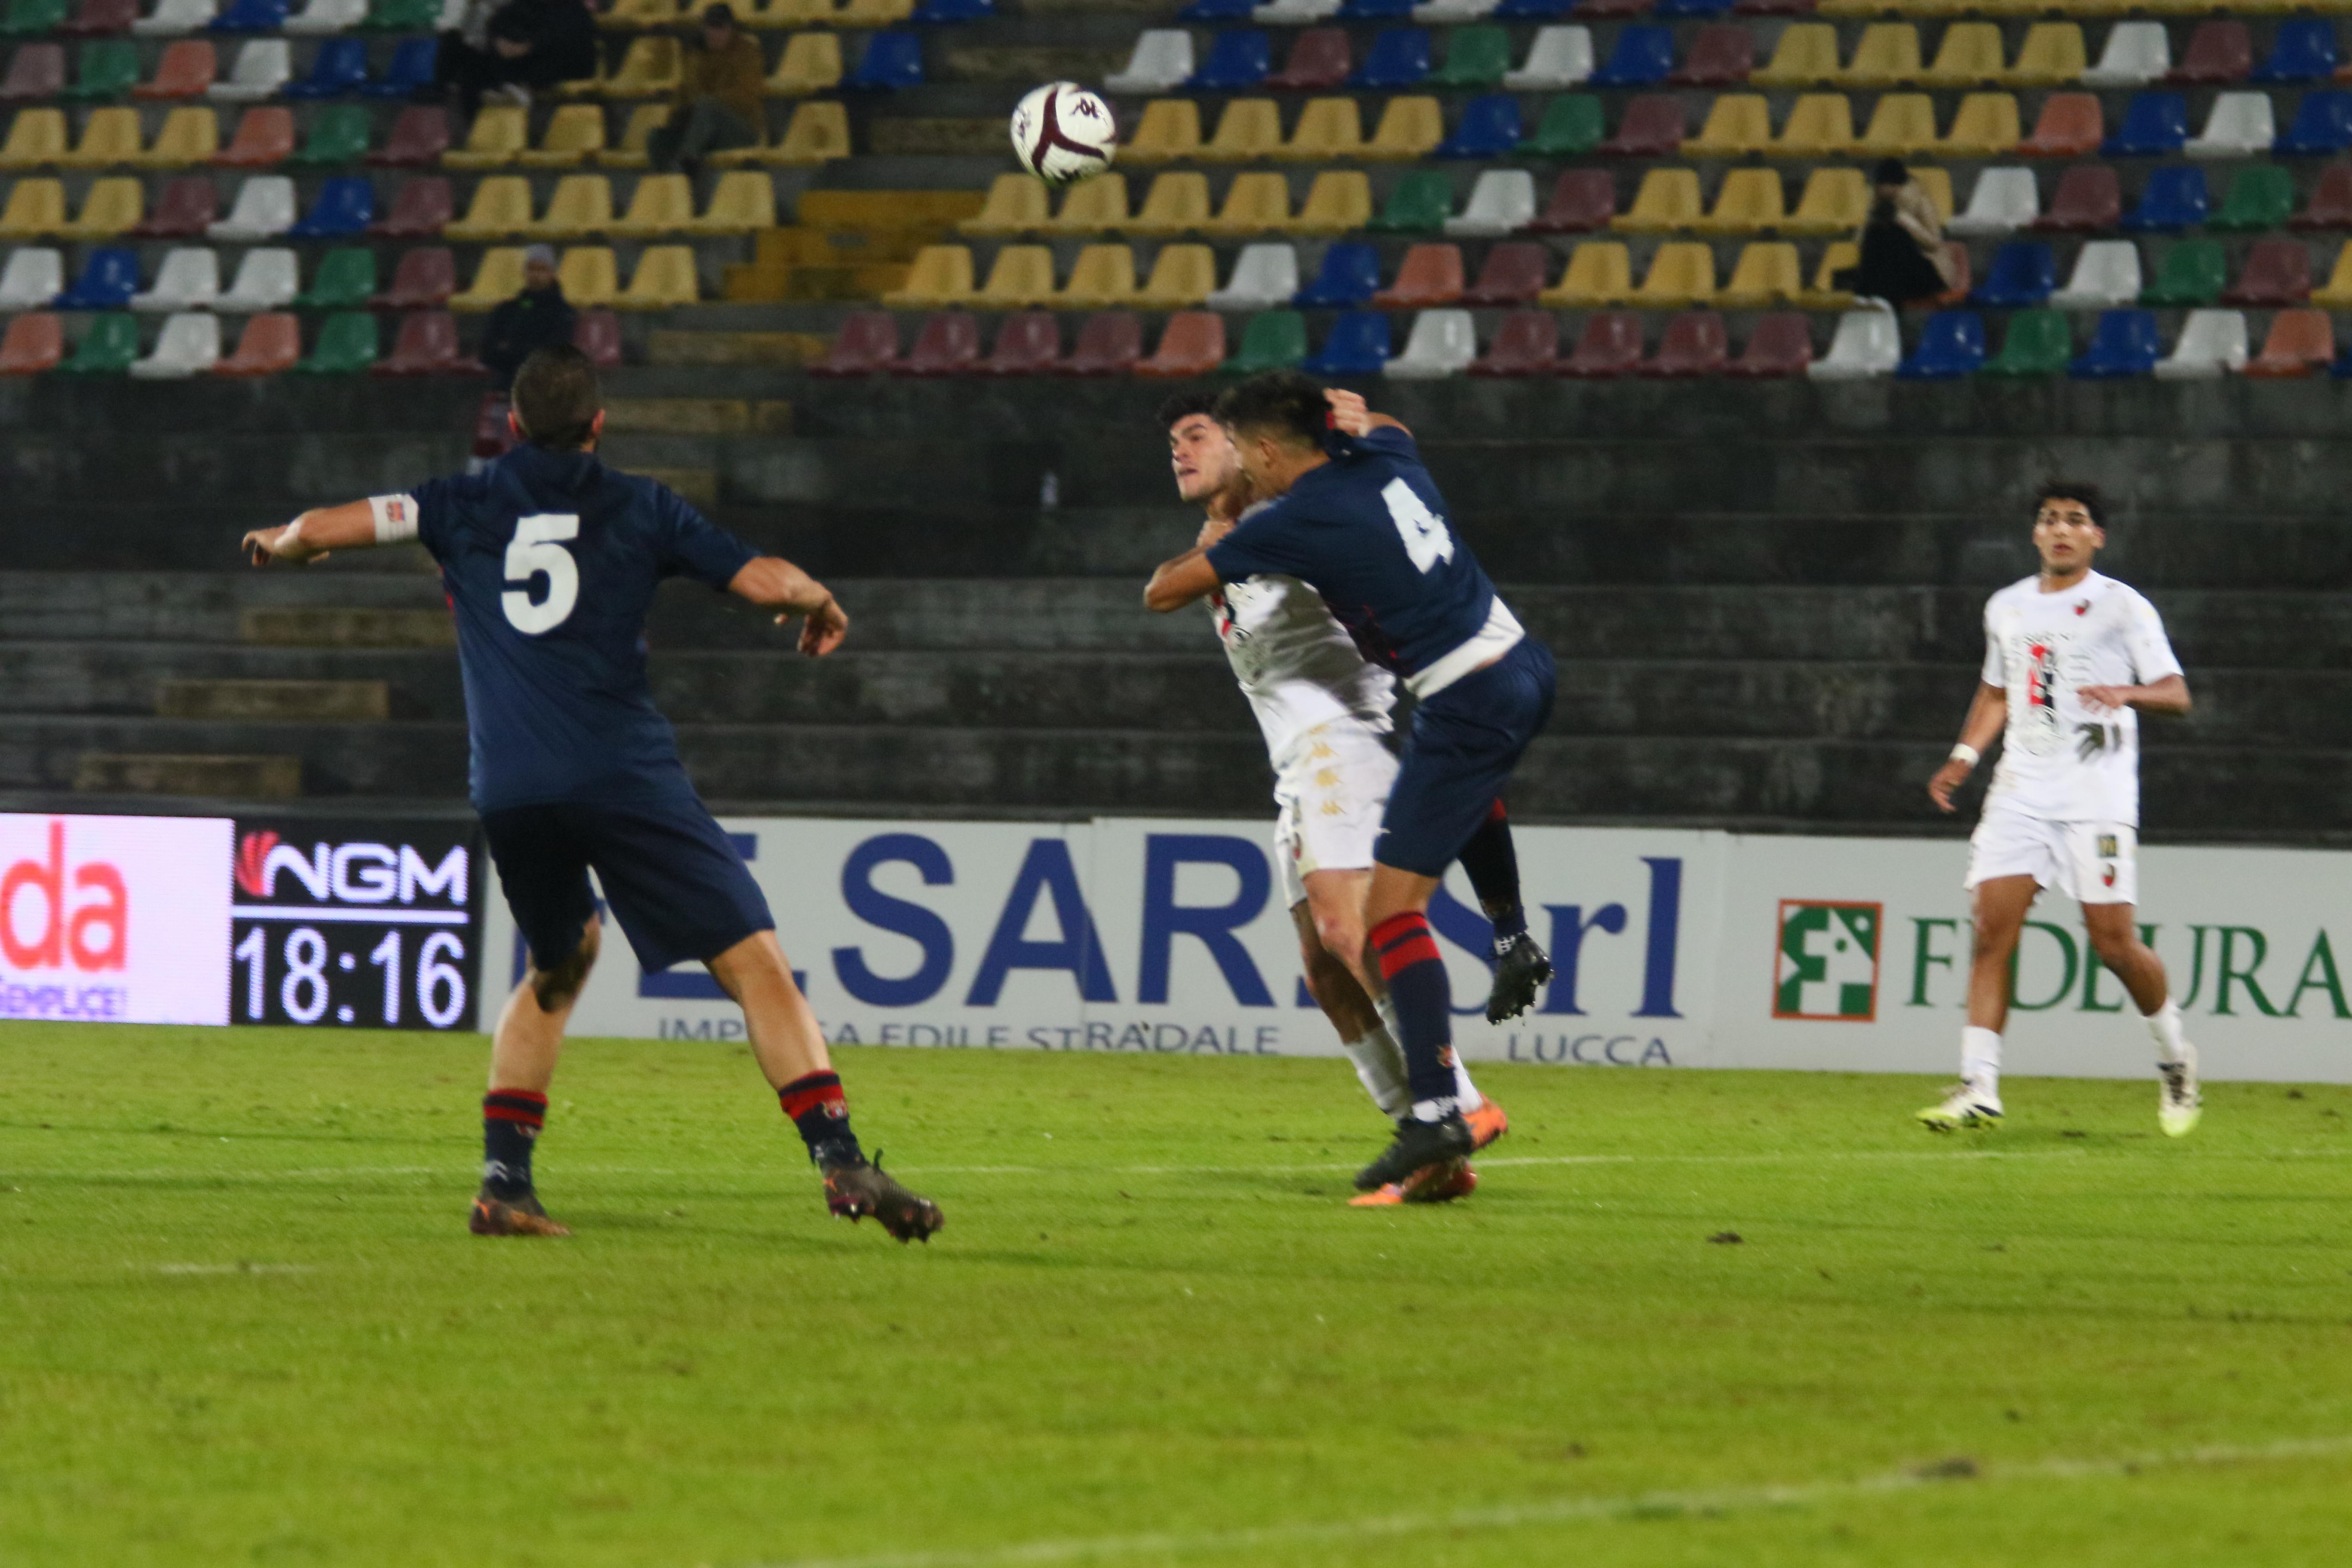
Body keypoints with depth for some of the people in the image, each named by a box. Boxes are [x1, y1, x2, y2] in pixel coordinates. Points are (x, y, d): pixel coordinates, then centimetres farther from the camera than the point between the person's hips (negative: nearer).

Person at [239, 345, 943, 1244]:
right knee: (754, 964, -4)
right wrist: (820, 604, 27)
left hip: (506, 792, 3)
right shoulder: (638, 509, 10)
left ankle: (503, 1179, 16)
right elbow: (767, 582, 5)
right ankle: (840, 1162, -20)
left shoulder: (464, 509, 14)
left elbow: (326, 528, 14)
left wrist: (281, 544, 38)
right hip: (623, 780, -3)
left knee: (558, 965, 27)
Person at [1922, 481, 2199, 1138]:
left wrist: (2127, 694, -24)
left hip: (2098, 799, -4)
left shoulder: (2122, 608, 0)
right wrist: (1965, 756, 14)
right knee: (1992, 930, -10)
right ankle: (1978, 1088, -13)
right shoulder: (2007, 609, 15)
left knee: (2114, 943, -8)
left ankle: (2175, 1057, 18)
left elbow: (2176, 694, -4)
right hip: (2020, 795, 4)